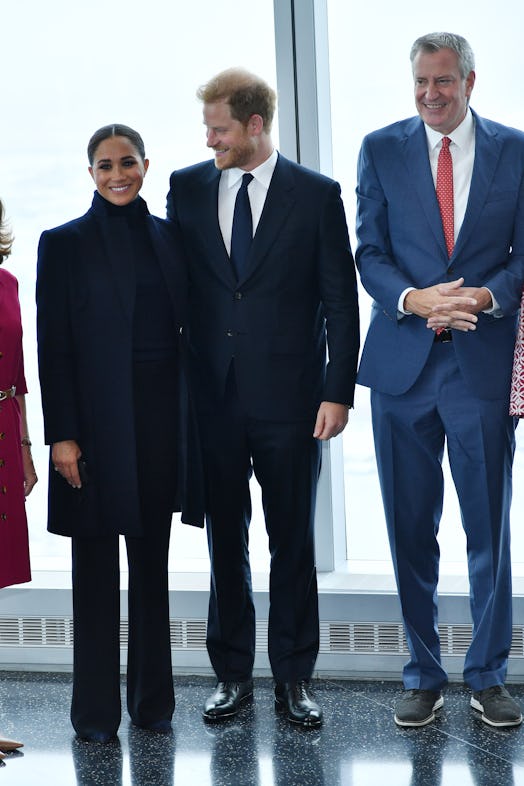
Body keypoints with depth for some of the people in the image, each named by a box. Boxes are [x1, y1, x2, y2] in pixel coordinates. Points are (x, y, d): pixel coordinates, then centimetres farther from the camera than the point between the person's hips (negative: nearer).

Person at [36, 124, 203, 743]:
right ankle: (97, 709, 13)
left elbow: (187, 327, 10)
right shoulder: (65, 243, 0)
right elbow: (52, 347, -4)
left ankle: (152, 699, 21)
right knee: (96, 565, 4)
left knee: (152, 559, 11)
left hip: (162, 414, 3)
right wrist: (61, 435, -10)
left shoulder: (168, 237, 10)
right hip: (98, 419, -3)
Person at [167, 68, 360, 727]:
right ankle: (231, 674, 22)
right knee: (224, 538, 10)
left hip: (288, 398, -2)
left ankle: (293, 679, 18)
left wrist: (338, 391, -6)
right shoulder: (186, 188, 7)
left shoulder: (316, 195, 0)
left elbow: (341, 301, 0)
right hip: (211, 396, 2)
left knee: (292, 541, 6)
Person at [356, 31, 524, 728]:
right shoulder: (381, 149, 7)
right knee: (410, 528, 7)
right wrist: (414, 299, -16)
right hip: (403, 360, 1)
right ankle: (423, 676, 21)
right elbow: (369, 252, 2)